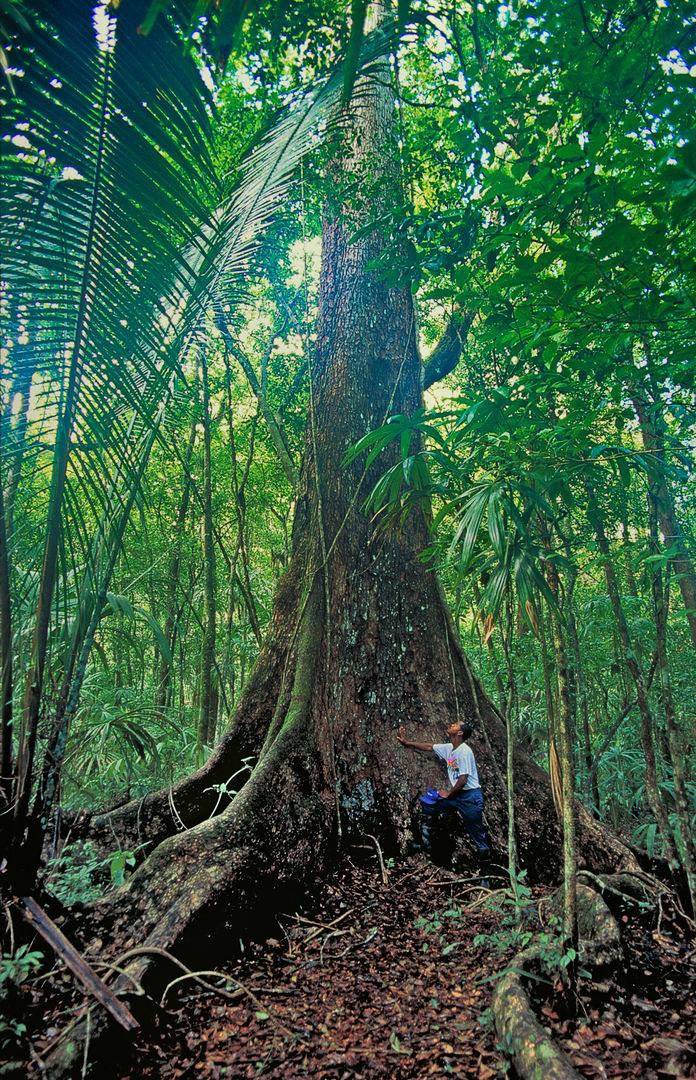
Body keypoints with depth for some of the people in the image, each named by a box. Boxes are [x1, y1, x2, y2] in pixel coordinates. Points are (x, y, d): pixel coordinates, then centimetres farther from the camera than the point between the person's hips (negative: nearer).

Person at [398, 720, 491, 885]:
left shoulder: (464, 751, -20)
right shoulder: (448, 748, 5)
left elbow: (463, 780, -22)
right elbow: (429, 747, 18)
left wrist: (448, 794, -8)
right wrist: (407, 742, 18)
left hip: (470, 797, -9)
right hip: (455, 794, 9)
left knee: (479, 837, -2)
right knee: (428, 802, 13)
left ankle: (485, 876, 9)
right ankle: (425, 844, 21)